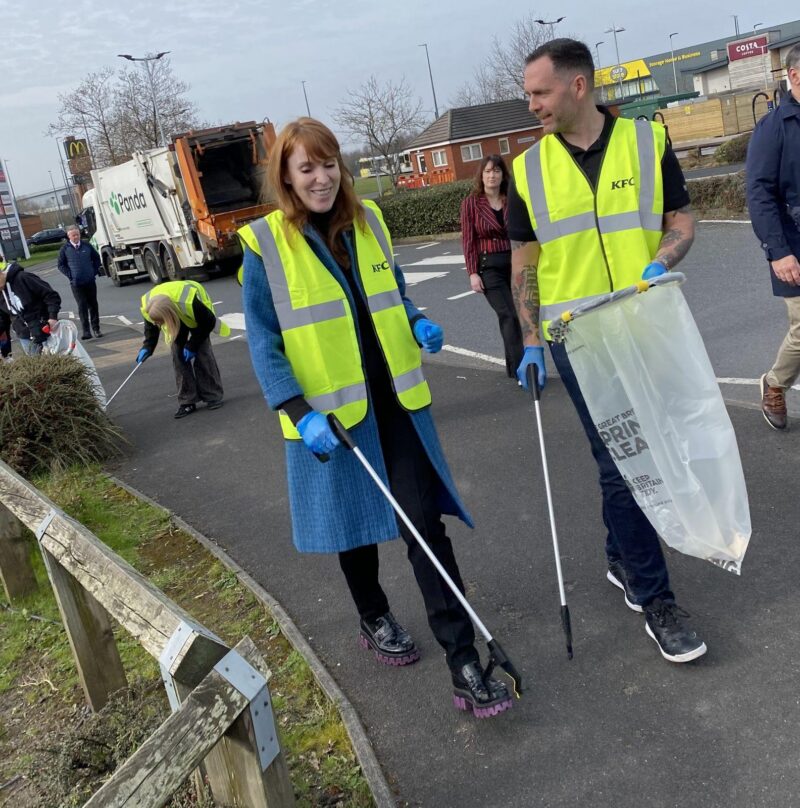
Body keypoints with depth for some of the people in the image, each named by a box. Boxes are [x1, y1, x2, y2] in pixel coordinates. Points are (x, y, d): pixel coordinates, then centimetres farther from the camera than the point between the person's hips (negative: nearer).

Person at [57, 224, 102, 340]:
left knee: (93, 305, 8)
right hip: (76, 283, -2)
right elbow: (61, 265, 4)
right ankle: (86, 331, -5)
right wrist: (70, 275, -4)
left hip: (90, 281, 2)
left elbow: (96, 258, 15)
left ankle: (96, 329, 18)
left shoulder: (87, 246, 4)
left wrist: (94, 271, 5)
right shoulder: (65, 248, -2)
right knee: (82, 306, -6)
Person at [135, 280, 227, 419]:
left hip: (199, 315, -4)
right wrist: (147, 346, -20)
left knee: (202, 352, -13)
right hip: (175, 314, 4)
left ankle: (214, 397, -1)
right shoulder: (146, 307, -32)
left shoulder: (189, 303, -46)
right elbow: (150, 326, -8)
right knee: (178, 354, -8)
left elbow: (208, 323, -26)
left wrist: (192, 346, -24)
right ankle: (187, 401, -5)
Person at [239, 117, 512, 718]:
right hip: (332, 414, -2)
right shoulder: (266, 243, -6)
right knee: (356, 524, 15)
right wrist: (301, 413, -18)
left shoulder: (368, 222, 6)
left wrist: (418, 325, -3)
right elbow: (263, 341, -7)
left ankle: (465, 666, 2)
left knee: (426, 522, -3)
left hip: (397, 403, 3)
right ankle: (374, 620, 42)